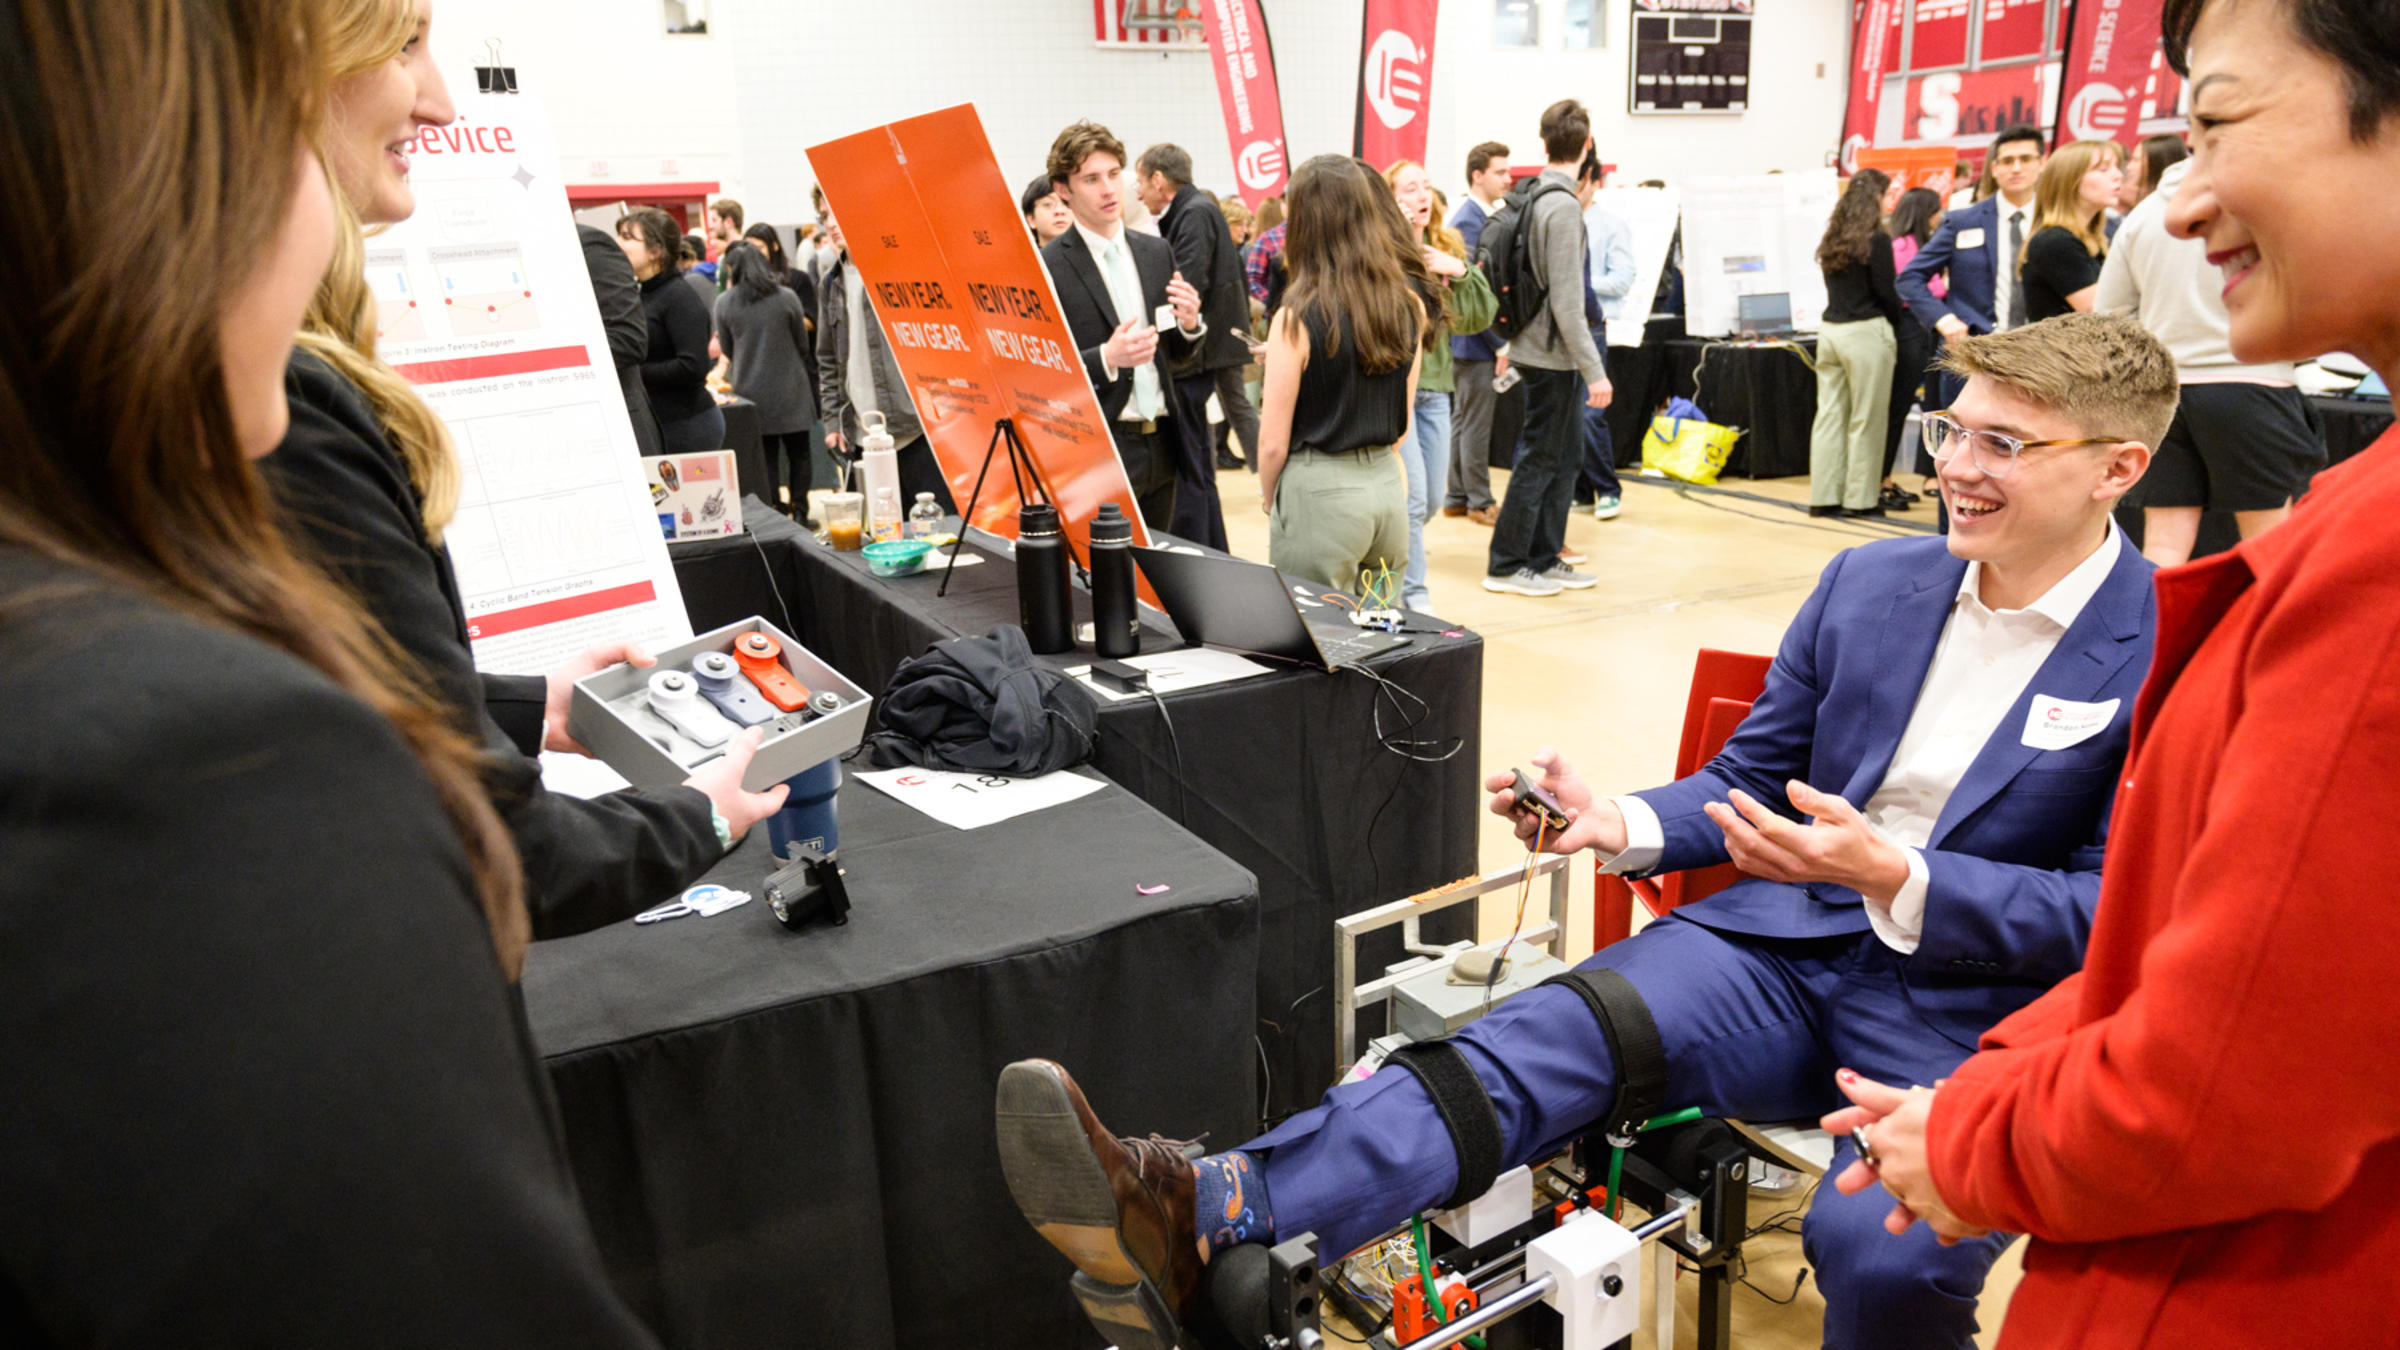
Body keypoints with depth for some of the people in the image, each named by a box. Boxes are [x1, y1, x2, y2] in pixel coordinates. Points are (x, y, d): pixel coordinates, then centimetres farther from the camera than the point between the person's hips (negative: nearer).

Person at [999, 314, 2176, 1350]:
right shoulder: (1869, 582, 9)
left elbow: (2108, 913, -8)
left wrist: (1892, 874, -22)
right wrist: (1621, 825, -7)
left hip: (1970, 1009, -1)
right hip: (1787, 939, 2)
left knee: (1883, 1247, -34)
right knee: (1556, 1032, -25)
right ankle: (1204, 1220, -39)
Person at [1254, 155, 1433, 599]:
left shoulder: (1299, 318, -14)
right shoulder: (1410, 305, 3)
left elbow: (1274, 442, -9)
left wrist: (1268, 498, 8)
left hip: (1320, 491, -6)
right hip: (1388, 484, 6)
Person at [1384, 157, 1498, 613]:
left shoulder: (1449, 248, 11)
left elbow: (1482, 315, 8)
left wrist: (1461, 271, -7)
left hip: (1434, 384, 7)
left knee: (1432, 498, 13)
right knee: (1412, 497, -10)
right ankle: (1413, 596, 0)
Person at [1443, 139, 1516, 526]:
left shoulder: (1489, 216, 13)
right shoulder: (1467, 222, -16)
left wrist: (1502, 339, 15)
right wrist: (1499, 343, -18)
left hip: (1480, 340, 10)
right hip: (1477, 340, -10)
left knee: (1463, 420, 14)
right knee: (1477, 422, -1)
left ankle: (1457, 497, 22)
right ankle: (1480, 501, 8)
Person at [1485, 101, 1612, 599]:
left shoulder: (1530, 197, 9)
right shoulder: (1562, 207, -19)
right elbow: (1566, 301, -22)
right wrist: (1594, 370, -20)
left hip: (1539, 348, 9)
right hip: (1551, 353, -9)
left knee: (1565, 454, 14)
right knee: (1539, 459, -1)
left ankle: (1544, 559, 21)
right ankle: (1505, 566, 6)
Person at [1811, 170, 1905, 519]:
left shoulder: (1832, 239, 10)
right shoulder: (1876, 241, -10)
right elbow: (1886, 293, -8)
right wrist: (1896, 321, 12)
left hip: (1830, 330, 6)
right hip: (1865, 333, -6)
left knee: (1829, 415, 8)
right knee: (1866, 420, 1)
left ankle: (1823, 496, 10)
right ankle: (1860, 499, 5)